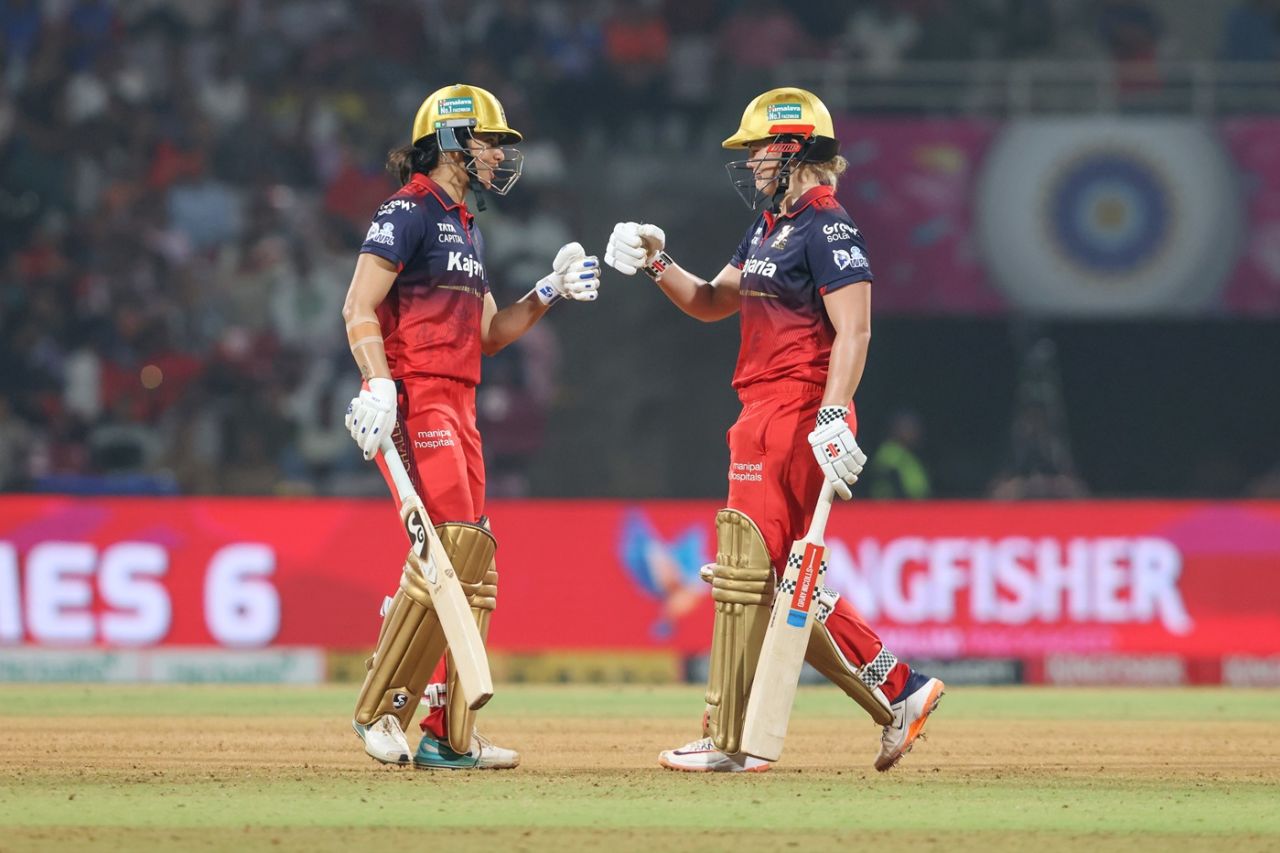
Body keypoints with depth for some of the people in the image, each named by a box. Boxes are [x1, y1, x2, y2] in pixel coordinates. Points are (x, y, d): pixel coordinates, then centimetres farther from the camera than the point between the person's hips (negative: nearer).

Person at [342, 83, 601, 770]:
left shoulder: (467, 229, 22)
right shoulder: (408, 212, -6)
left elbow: (487, 333, 24)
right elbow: (359, 308, -14)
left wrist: (548, 294, 13)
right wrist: (380, 386, -26)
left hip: (459, 405, 10)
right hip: (415, 400, -10)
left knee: (472, 565, 7)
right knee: (450, 547, -18)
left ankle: (449, 734, 9)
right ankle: (379, 711, -12)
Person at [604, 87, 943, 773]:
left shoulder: (827, 229, -11)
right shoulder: (768, 230, 19)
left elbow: (853, 331, -19)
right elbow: (711, 304, 26)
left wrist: (832, 420, -28)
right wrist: (657, 263, 10)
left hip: (798, 416, -10)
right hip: (763, 417, 10)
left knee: (745, 572, -9)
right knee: (785, 579, 11)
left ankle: (727, 740, -6)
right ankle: (898, 691, 14)